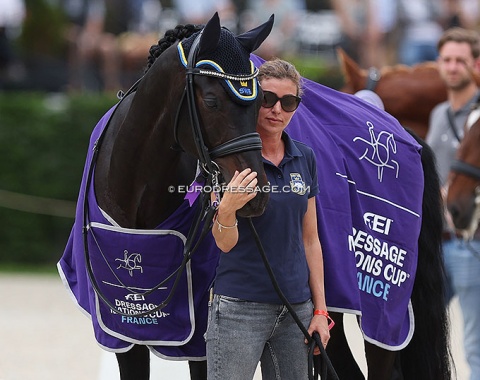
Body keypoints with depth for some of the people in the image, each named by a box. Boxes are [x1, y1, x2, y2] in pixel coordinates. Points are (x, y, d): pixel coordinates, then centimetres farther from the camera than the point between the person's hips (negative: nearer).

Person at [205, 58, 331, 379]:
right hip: (239, 305, -5)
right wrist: (227, 209, -34)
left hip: (295, 308, 5)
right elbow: (225, 243, -12)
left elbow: (309, 239, 13)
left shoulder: (305, 158, 8)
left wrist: (320, 310, 9)